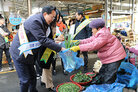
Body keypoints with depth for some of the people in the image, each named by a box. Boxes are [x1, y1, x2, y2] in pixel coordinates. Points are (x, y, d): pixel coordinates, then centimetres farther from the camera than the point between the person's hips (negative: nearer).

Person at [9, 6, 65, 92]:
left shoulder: (44, 23, 5)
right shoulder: (35, 21, -25)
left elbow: (47, 38, 9)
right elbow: (43, 40, -30)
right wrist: (60, 48, -26)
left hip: (29, 54, 9)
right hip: (20, 53, -9)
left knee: (33, 76, 17)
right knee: (25, 80, 1)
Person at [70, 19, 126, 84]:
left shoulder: (104, 34, -25)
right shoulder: (98, 34, 9)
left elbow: (94, 45, -34)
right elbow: (89, 40, 5)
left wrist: (78, 47, -35)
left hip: (114, 57, -11)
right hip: (108, 58, 11)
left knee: (108, 81, -6)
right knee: (101, 75, 20)